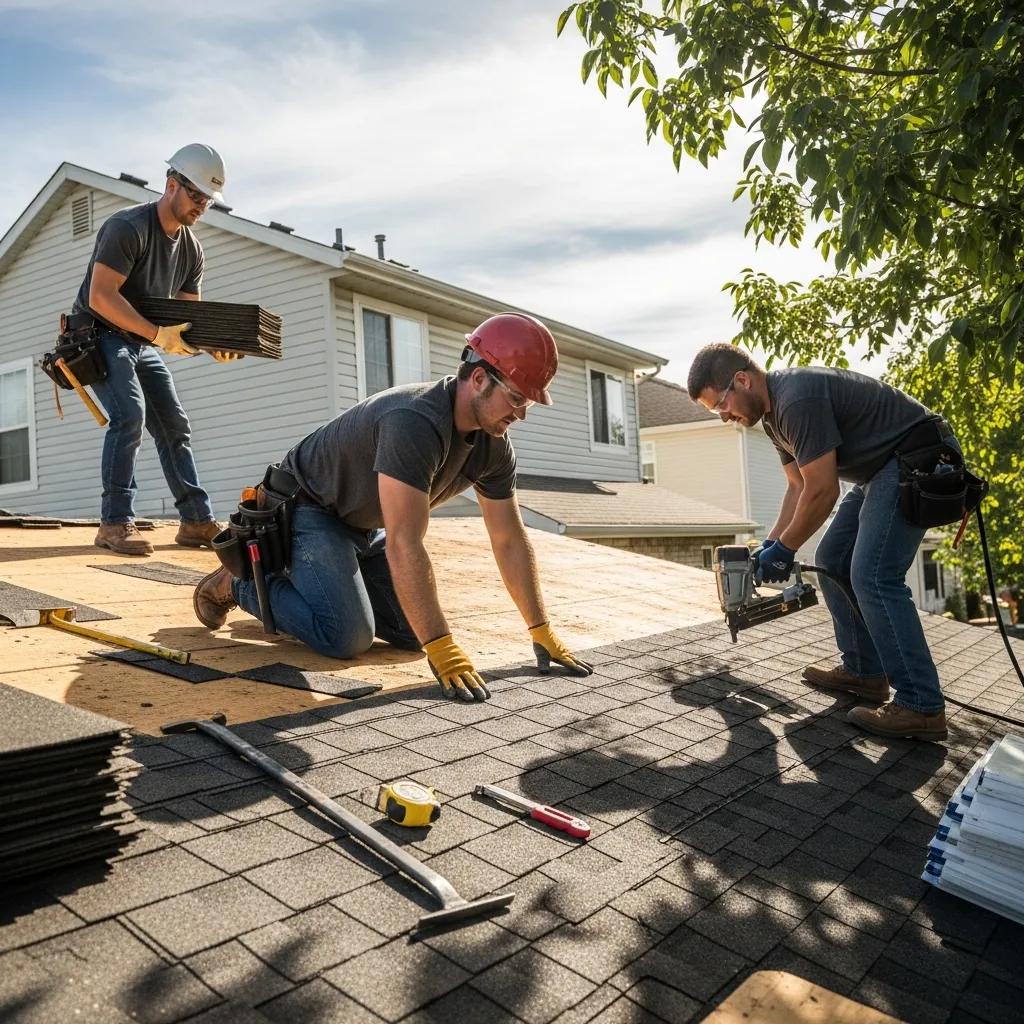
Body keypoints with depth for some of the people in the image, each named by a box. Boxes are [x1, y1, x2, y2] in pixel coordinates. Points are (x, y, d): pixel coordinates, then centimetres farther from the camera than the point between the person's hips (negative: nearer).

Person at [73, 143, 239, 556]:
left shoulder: (191, 248, 5)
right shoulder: (128, 226, -19)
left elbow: (190, 313, 5)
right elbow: (100, 297, -27)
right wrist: (159, 334, -34)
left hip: (141, 344, 8)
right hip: (99, 334, -8)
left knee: (175, 426, 1)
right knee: (131, 414, -24)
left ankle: (198, 521, 4)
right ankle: (115, 524, -19)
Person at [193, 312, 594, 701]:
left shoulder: (495, 447, -11)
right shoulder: (415, 422, -37)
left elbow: (510, 541, -5)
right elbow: (404, 544, -40)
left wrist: (542, 632, -6)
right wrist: (442, 651, -40)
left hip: (363, 525, 8)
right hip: (308, 508, -8)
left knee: (412, 630, 1)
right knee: (347, 637, -20)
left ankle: (329, 580, 22)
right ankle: (242, 583, 4)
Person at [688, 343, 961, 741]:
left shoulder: (798, 399, -25)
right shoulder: (773, 411, 8)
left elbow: (822, 491, -22)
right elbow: (799, 487, 12)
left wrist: (784, 549, -11)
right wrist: (771, 545, 5)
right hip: (881, 469, 11)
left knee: (874, 577, -17)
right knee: (832, 563, 10)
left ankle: (922, 707, -12)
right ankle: (864, 672, 18)